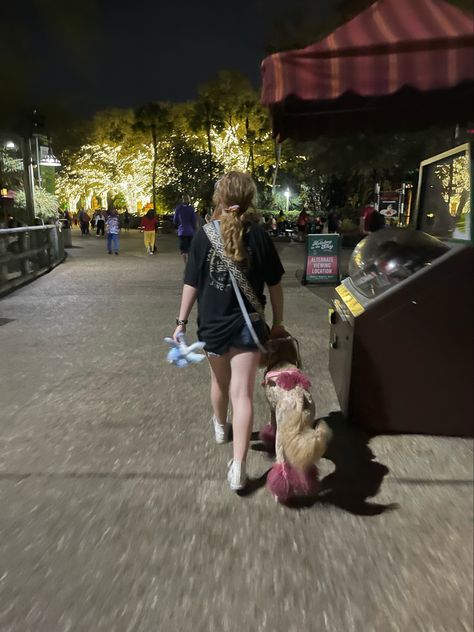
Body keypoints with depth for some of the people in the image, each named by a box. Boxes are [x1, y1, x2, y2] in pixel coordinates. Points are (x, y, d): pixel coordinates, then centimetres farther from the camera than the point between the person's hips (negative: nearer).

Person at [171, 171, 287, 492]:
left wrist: (182, 322, 6)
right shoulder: (259, 235, -6)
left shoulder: (204, 235, -5)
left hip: (212, 323, 2)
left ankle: (220, 427, 51)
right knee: (242, 393, 2)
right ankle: (238, 465, 0)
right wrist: (278, 322, 11)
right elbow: (274, 285, -1)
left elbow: (192, 284, -4)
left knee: (220, 381, 25)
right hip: (247, 324, -1)